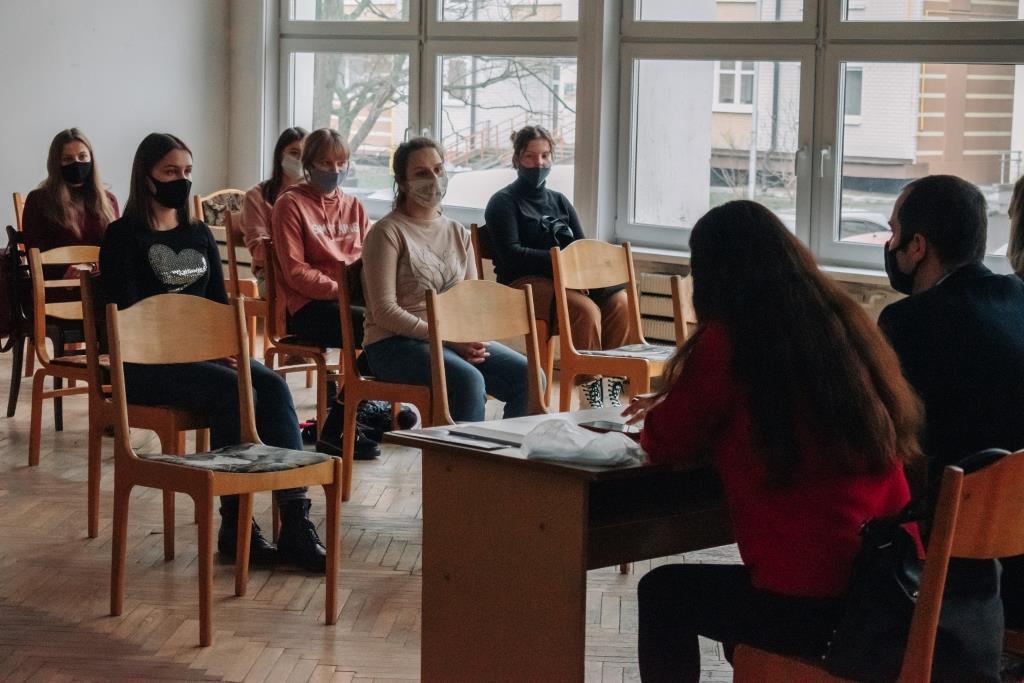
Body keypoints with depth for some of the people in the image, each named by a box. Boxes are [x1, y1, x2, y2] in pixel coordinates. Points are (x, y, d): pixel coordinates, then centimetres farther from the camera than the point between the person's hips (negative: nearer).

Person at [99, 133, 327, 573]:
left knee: (273, 386, -25)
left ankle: (295, 523, -32)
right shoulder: (124, 237, 0)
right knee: (234, 391, -32)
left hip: (205, 353, 5)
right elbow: (127, 313, -9)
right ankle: (235, 527, -24)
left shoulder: (200, 235, 18)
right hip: (147, 362, -5)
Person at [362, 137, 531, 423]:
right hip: (395, 344, -6)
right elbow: (385, 312, -11)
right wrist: (447, 337, -17)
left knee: (529, 376, -16)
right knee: (469, 380, -34)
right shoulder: (388, 232, -3)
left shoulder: (458, 234, 17)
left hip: (458, 339, 6)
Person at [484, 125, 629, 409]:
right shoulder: (504, 202, 6)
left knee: (620, 301, -25)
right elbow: (510, 253, -8)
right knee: (586, 309, -34)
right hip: (524, 283, -6)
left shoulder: (559, 201, 25)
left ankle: (611, 385, -22)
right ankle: (589, 393, -28)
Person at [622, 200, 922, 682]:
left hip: (812, 605, -6)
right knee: (739, 588, 34)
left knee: (662, 593, 22)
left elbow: (667, 445, 2)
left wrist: (664, 410, 24)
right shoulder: (848, 322, 8)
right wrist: (678, 407, 33)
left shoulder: (730, 340, -11)